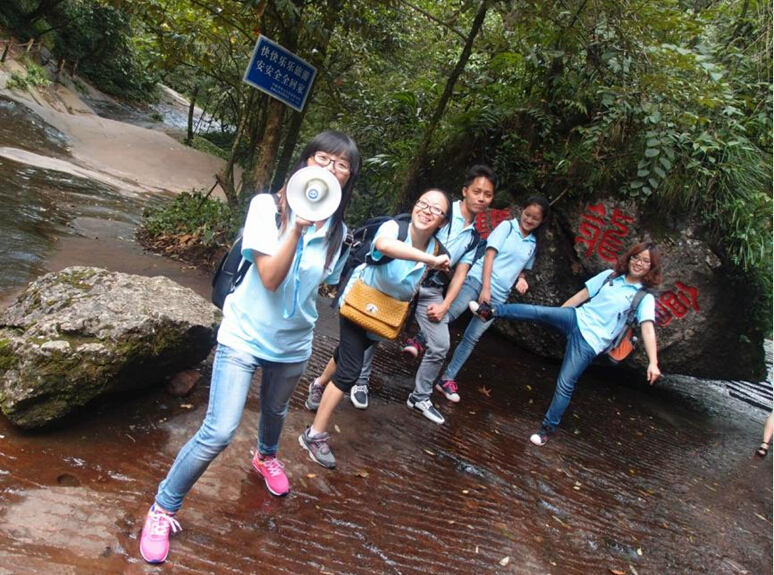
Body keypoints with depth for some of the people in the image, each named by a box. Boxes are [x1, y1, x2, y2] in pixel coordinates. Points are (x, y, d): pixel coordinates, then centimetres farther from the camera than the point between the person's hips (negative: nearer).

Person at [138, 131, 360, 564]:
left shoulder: (338, 231, -5)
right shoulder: (267, 207, -16)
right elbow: (269, 277, -26)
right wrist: (299, 224, -32)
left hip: (293, 344, 4)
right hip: (245, 335, -4)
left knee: (276, 411, 27)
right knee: (218, 434, -10)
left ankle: (267, 456, 61)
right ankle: (163, 509, 14)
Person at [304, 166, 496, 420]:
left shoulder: (473, 237, 12)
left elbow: (460, 274, 10)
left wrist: (444, 305, 1)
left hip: (432, 290, 6)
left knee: (440, 347, 3)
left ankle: (420, 397, 22)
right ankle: (360, 382, 21)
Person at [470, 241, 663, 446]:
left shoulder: (645, 298, -3)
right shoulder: (609, 276, 10)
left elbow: (648, 329, -16)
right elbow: (582, 295, 14)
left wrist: (653, 362, -28)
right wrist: (556, 317, 18)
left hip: (590, 341, -4)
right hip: (577, 319, 4)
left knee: (565, 384, -6)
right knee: (540, 312, -23)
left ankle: (548, 427, 9)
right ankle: (491, 311, -21)